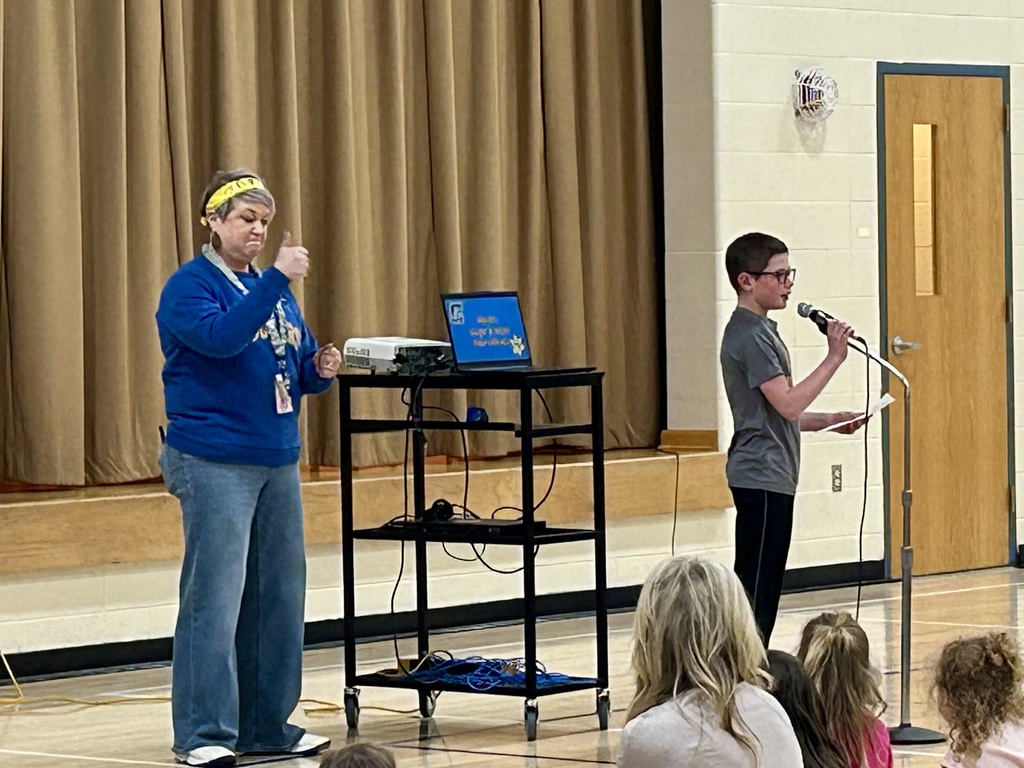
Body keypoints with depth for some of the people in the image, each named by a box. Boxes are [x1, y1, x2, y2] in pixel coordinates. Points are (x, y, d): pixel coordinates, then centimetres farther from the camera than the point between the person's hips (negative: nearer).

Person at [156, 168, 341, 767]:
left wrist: (320, 369, -2)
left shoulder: (274, 288, 17)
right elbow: (221, 337, -24)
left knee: (280, 597, 8)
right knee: (215, 599, -9)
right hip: (215, 463, -7)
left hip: (278, 463, 7)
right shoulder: (189, 286, -5)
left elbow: (299, 372, 20)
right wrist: (277, 280, -26)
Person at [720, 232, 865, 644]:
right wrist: (834, 358, -20)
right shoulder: (750, 335, -14)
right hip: (762, 475, -10)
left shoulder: (759, 330, 18)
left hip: (770, 475, 10)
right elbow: (787, 403, -22)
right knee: (757, 588, -10)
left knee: (762, 588, 11)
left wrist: (828, 421, 14)